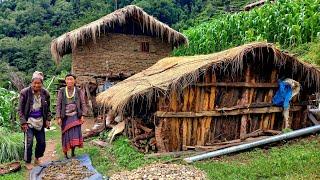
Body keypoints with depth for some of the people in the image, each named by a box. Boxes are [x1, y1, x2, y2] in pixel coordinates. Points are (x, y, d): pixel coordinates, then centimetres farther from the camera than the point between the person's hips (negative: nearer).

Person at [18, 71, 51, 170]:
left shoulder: (45, 93, -1)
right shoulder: (25, 92, -11)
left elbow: (48, 109, 11)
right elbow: (20, 109, -6)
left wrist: (48, 119, 1)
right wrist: (23, 122, -12)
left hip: (40, 121, 4)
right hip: (29, 121, -4)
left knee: (42, 143, 7)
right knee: (29, 142, -8)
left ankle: (37, 158, 32)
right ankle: (27, 162, 13)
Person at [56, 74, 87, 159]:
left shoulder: (79, 91, 2)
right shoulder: (61, 91, 1)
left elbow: (83, 104, 4)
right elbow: (58, 105, 2)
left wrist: (82, 116, -2)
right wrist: (58, 117, -3)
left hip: (75, 116, 0)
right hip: (65, 117, 0)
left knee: (75, 134, -4)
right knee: (66, 135, 3)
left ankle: (73, 152, 12)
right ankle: (65, 153, 18)